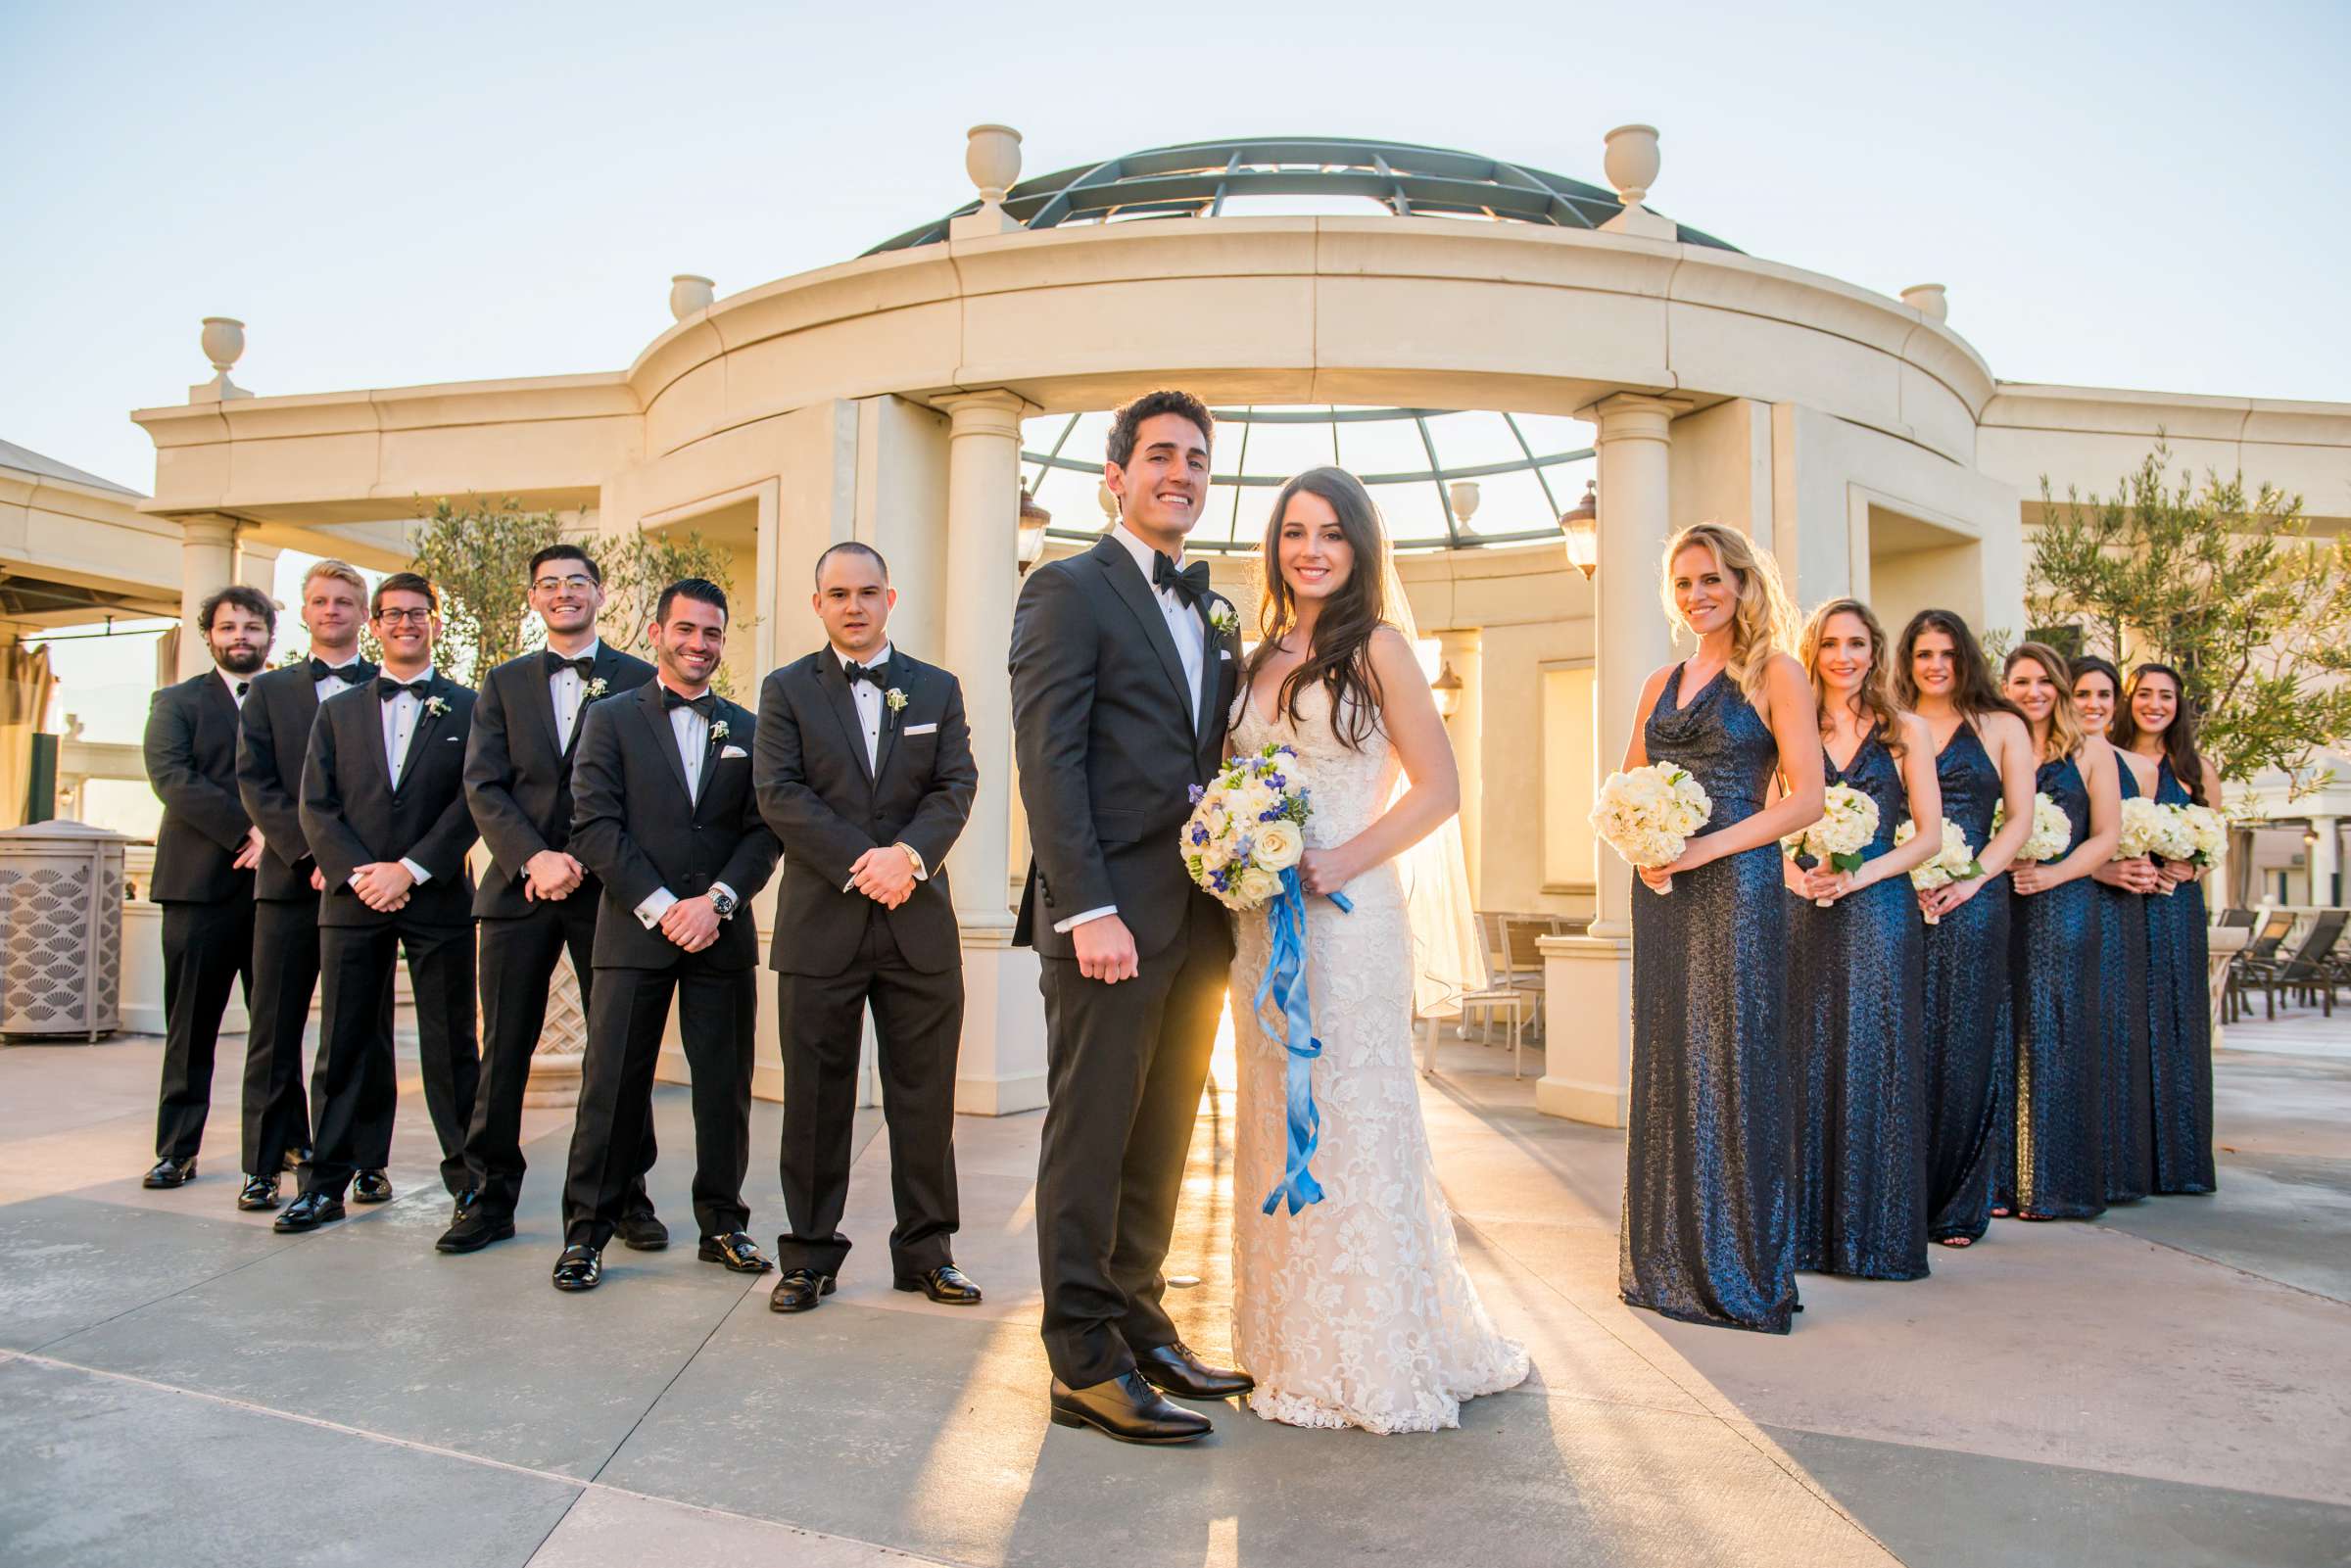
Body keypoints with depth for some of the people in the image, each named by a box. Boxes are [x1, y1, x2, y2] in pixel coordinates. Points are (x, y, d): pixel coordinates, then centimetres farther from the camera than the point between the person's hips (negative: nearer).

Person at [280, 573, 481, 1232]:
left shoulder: (468, 708, 5)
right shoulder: (337, 711, 14)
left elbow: (473, 801, -4)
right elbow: (317, 805, 6)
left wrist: (410, 870, -11)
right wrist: (355, 873, -8)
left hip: (438, 899, -2)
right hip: (352, 899, 3)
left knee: (450, 1043, 2)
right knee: (345, 1043, 6)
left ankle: (469, 1176, 11)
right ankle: (327, 1182, 13)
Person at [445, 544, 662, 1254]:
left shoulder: (639, 680, 5)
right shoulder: (504, 683, 12)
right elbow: (483, 787, 3)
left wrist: (585, 860, -12)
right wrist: (533, 857, -13)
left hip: (607, 888, -2)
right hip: (519, 886, 2)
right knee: (504, 1050, 5)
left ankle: (628, 1196, 13)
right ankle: (491, 1197, 15)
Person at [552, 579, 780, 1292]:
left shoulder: (747, 731, 12)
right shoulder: (610, 719, 6)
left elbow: (763, 832, 6)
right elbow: (595, 826, -4)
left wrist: (717, 900, -10)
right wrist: (660, 907, -12)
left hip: (722, 935, 2)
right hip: (635, 932, -2)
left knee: (725, 1087, 6)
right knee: (613, 1085, 0)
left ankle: (722, 1223, 17)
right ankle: (586, 1231, 11)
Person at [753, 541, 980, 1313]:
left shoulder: (937, 688, 12)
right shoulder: (786, 690, 7)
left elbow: (956, 786, 1)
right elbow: (778, 792, -5)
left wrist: (908, 854, -16)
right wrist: (859, 863, -16)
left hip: (919, 924, 2)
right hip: (819, 924, -1)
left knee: (923, 1096, 5)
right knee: (816, 1098, 5)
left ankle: (926, 1250, 17)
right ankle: (810, 1255, 16)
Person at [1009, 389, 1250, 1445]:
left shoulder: (1216, 615, 20)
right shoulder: (1069, 591, -2)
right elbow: (1047, 761, -11)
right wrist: (1089, 910, -19)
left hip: (1197, 920, 7)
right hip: (1111, 916, -7)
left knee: (1160, 1144, 13)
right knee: (1091, 1141, 0)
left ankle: (1141, 1326, 25)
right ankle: (1085, 1366, 8)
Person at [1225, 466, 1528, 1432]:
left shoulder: (1376, 648, -3)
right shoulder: (1259, 661, 14)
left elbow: (1438, 788, -6)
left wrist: (1340, 864, -17)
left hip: (1349, 912, -6)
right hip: (1264, 919, 6)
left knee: (1354, 1122, -1)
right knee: (1277, 1124, 10)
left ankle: (1374, 1359, 13)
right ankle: (1296, 1348, 23)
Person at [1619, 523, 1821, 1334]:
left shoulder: (1775, 673, -2)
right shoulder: (1661, 684, 15)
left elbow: (1806, 797, -10)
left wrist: (1705, 847, -17)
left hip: (1736, 885, -6)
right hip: (1660, 890, 6)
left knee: (1732, 1067, -2)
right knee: (1665, 1066, 8)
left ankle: (1742, 1269, 10)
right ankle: (1670, 1259, 19)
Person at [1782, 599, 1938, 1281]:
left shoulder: (1906, 730, 6)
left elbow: (1929, 836, 1)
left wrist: (1858, 876, -12)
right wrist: (1795, 873, -11)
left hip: (1880, 913, -1)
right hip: (1805, 913, 2)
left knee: (1875, 1061, -1)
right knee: (1809, 1061, 3)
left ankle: (1876, 1232, 8)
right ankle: (1810, 1228, 11)